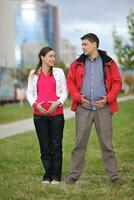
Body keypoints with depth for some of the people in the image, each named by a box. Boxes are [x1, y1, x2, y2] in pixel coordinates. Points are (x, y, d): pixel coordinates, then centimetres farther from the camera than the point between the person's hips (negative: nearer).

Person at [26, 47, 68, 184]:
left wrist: (58, 103, -11)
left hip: (56, 114, -1)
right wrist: (35, 104, -9)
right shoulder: (34, 74, 9)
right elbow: (29, 93, 9)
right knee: (44, 146, 3)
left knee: (56, 145, -1)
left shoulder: (58, 72, 8)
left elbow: (64, 91, 6)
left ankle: (56, 176, 6)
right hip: (39, 114, 1)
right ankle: (47, 175, 12)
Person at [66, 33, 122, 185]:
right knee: (80, 142, 4)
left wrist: (108, 98, -8)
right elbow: (70, 82, 8)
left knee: (106, 143, 3)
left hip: (103, 108, -1)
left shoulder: (109, 63, 4)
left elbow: (117, 82, 4)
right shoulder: (77, 64, 9)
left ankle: (113, 175, 11)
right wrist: (78, 97, -6)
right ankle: (74, 175, 12)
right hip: (83, 108, 1)